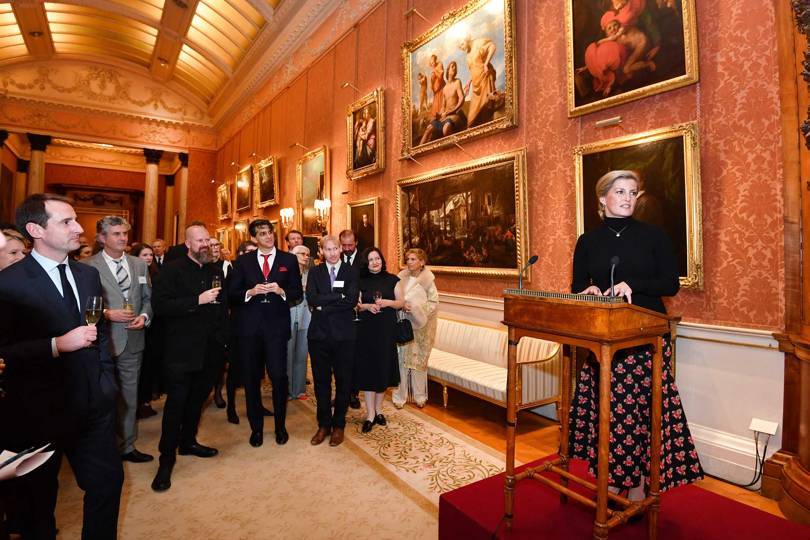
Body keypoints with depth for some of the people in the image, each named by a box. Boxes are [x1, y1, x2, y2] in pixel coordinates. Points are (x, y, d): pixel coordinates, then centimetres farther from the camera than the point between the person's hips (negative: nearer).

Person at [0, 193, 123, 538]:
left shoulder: (89, 275, 6)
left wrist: (106, 380, 8)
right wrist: (57, 345, -24)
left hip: (93, 406, 5)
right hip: (38, 412, -5)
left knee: (108, 481, 15)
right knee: (37, 503, 17)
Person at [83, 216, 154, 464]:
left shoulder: (140, 265, 7)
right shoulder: (88, 266, -7)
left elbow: (148, 298, 11)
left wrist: (144, 316, -6)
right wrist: (107, 314, -19)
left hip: (133, 340, 4)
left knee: (129, 397, 15)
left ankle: (127, 446, 30)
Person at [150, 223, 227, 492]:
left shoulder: (215, 271, 10)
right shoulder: (172, 269, -6)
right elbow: (160, 305, -17)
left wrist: (223, 337, 10)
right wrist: (197, 300, -22)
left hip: (210, 349, 5)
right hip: (182, 349, -5)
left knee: (197, 398, 17)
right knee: (176, 402, 1)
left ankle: (188, 441, 36)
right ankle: (167, 459, 14)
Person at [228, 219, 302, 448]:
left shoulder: (289, 260, 5)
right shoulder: (243, 261, 8)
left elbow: (298, 293, 4)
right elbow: (232, 293, 5)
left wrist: (281, 291, -14)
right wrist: (250, 292, -13)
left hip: (276, 325, -1)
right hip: (249, 326, 2)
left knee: (279, 376, -2)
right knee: (251, 378, 9)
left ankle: (280, 426, 20)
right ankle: (256, 427, 27)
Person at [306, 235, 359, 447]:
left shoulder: (351, 272, 1)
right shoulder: (315, 272, 6)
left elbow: (352, 300, -13)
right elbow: (312, 299, -10)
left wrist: (324, 305, -13)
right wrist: (340, 297, -14)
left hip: (344, 334, -1)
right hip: (319, 333, 1)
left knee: (343, 381, 9)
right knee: (321, 381, 11)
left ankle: (338, 425, 26)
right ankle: (323, 424, 28)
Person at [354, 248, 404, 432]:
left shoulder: (392, 279, 4)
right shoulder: (360, 281, 4)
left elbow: (401, 302, 4)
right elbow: (355, 304, 5)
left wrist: (388, 302, -14)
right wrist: (366, 306, -15)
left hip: (387, 329, 1)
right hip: (366, 329, -1)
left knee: (384, 368, 8)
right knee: (367, 368, 0)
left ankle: (378, 410, 26)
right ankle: (370, 414, 10)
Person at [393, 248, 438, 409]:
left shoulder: (427, 279, -4)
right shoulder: (401, 278, -1)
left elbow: (434, 302, -3)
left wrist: (417, 308, -15)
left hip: (421, 325, -1)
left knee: (419, 360, 8)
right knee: (402, 359, 3)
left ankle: (419, 396, 25)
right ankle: (400, 397, 16)